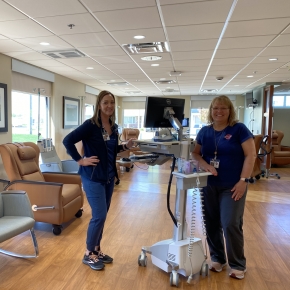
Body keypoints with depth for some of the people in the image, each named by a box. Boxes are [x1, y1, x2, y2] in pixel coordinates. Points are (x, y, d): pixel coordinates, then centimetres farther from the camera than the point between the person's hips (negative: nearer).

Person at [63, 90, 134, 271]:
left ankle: (97, 250, 32)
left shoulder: (114, 127, 7)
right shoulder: (90, 125, -14)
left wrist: (126, 146, 2)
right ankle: (89, 254, 17)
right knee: (99, 216, -5)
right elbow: (67, 141, -17)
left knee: (102, 215, 14)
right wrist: (80, 160, -16)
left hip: (109, 177, 7)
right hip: (93, 177, -7)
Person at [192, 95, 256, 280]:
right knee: (211, 224, 11)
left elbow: (251, 155, -8)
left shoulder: (239, 129, -5)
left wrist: (243, 180, -15)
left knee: (231, 224, -3)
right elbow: (195, 153, 7)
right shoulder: (204, 132, 7)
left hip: (232, 186, -4)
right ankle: (217, 258, 32)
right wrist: (205, 165, -13)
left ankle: (238, 265, 19)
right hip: (209, 185, 4)